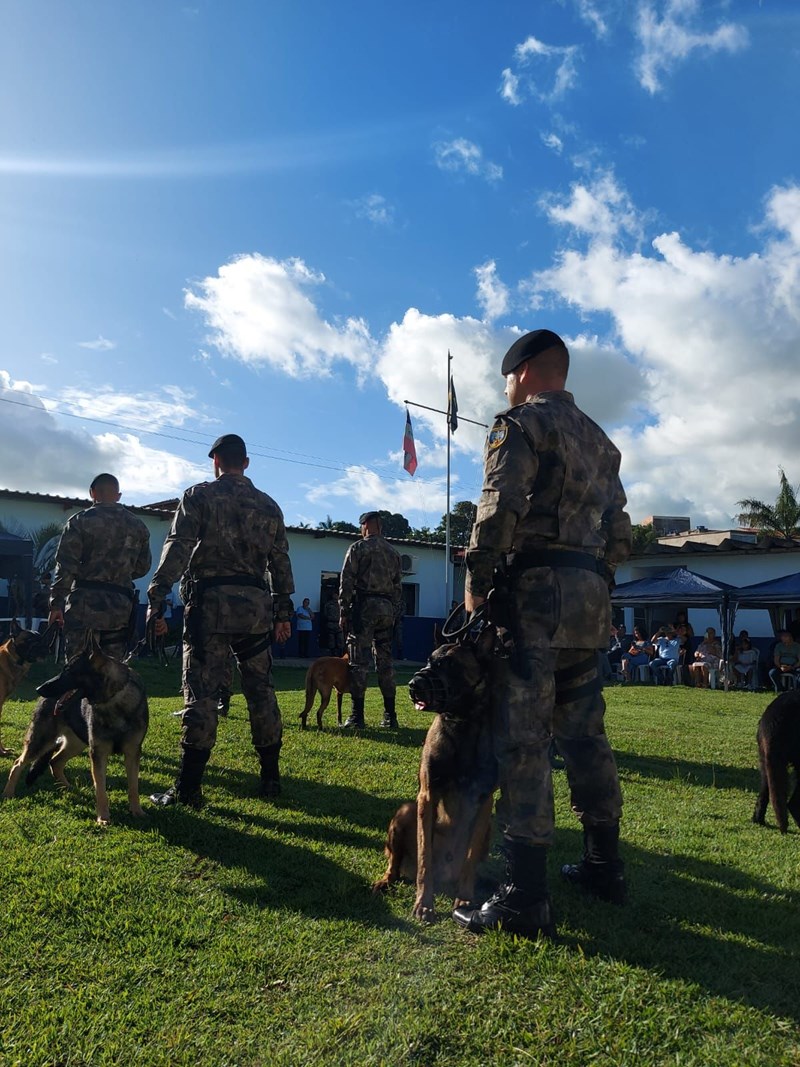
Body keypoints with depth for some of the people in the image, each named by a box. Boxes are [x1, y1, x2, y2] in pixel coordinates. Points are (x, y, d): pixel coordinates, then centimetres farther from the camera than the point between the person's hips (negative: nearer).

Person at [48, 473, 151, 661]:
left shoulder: (81, 521, -3)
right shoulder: (138, 526, 10)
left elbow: (65, 566, -8)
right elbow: (143, 567, 15)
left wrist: (56, 603, -3)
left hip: (86, 604, -4)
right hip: (120, 608, 4)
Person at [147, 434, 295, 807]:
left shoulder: (199, 496, 2)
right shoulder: (268, 505, 15)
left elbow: (177, 548, -9)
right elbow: (280, 562, 14)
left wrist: (156, 600, -9)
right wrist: (283, 612, 18)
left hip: (211, 602, -4)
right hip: (256, 604, 4)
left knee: (201, 693, -2)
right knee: (261, 691, 11)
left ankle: (188, 787, 1)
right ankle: (270, 778, 19)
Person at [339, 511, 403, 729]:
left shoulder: (358, 548, -1)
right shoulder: (393, 552, 16)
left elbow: (346, 581, -7)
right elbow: (397, 586, 15)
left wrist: (343, 612, -4)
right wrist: (395, 614, 18)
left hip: (364, 607, -5)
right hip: (387, 609, 5)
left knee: (359, 662, -4)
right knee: (385, 662, 8)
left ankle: (357, 717, -5)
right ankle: (390, 716, 9)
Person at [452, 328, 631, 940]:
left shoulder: (522, 423, -1)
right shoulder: (601, 441, 24)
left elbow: (499, 510, -15)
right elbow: (621, 537, 21)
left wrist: (476, 587, -8)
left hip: (536, 593, -8)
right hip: (592, 601, 8)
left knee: (521, 741, -8)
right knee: (585, 734, 16)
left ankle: (527, 899, -7)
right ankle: (604, 867, 26)